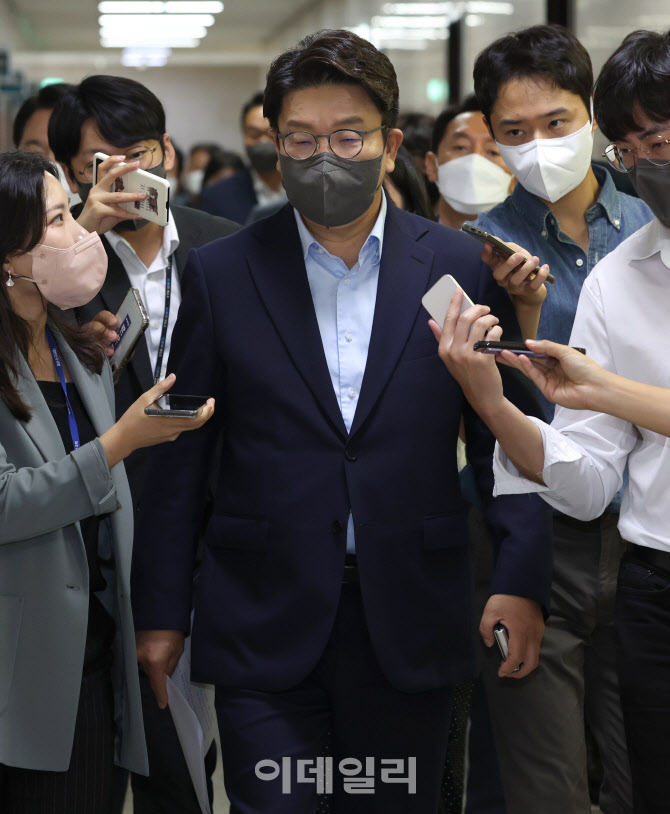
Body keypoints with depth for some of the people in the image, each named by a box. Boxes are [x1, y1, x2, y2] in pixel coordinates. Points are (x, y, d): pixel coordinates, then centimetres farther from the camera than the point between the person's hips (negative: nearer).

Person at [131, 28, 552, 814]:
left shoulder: (460, 268, 2)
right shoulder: (221, 273, 2)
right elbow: (181, 453, 3)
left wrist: (522, 575, -7)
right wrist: (161, 610, 3)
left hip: (410, 625, 1)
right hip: (264, 628, -1)